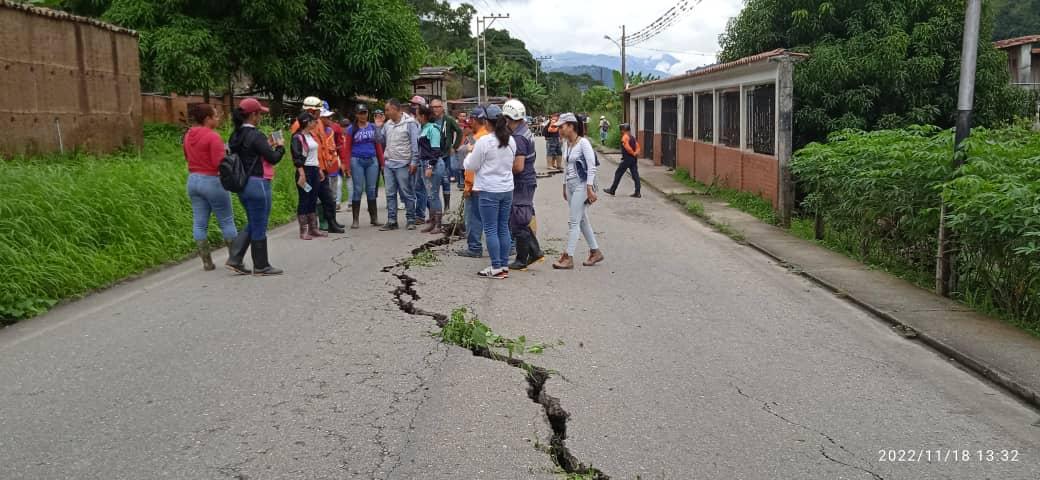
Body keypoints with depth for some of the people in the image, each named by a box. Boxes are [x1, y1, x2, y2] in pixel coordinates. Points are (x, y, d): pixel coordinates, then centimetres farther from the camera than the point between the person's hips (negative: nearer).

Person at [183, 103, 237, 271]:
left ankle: (207, 261, 10)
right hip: (212, 181, -7)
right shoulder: (213, 137, -17)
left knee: (199, 223, 7)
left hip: (193, 180, 7)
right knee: (226, 221, 5)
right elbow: (220, 163, -20)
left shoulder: (189, 135, 8)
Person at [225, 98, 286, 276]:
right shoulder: (255, 136, -17)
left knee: (253, 225, 20)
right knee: (259, 227, 4)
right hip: (257, 184, -8)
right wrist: (280, 147, 5)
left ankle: (234, 259, 14)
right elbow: (273, 159, -14)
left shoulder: (235, 135, 8)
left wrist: (267, 146, 14)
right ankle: (261, 266, 15)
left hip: (242, 184, 8)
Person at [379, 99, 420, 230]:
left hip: (403, 165, -6)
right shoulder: (387, 124, 13)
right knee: (390, 194, 6)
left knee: (407, 193, 1)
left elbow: (415, 144, -8)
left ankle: (411, 220, 10)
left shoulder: (410, 123, -5)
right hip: (388, 164, 6)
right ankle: (392, 221, 11)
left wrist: (414, 162, -12)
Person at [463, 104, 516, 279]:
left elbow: (471, 165, -7)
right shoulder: (511, 140, 6)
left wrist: (469, 157, 13)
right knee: (503, 228, 12)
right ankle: (504, 265, 16)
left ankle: (496, 268, 2)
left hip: (489, 191, -6)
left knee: (491, 230, 0)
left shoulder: (484, 141, -15)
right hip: (507, 189, 7)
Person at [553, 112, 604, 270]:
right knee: (582, 220, 12)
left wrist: (590, 189, -19)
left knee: (574, 221, -7)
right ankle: (595, 251, 23)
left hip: (581, 185, -8)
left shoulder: (583, 143, -13)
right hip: (570, 185, 8)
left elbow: (592, 167, -16)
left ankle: (569, 258, -4)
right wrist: (564, 186, 17)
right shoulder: (566, 143, 10)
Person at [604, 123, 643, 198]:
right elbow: (637, 146, 9)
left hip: (627, 159, -8)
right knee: (635, 175, 3)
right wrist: (636, 153, -6)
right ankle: (637, 193, 0)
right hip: (634, 159, 8)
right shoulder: (632, 137, 14)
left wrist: (633, 153, -10)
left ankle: (612, 190, 11)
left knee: (618, 174, 4)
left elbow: (627, 148, -22)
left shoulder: (625, 137, -12)